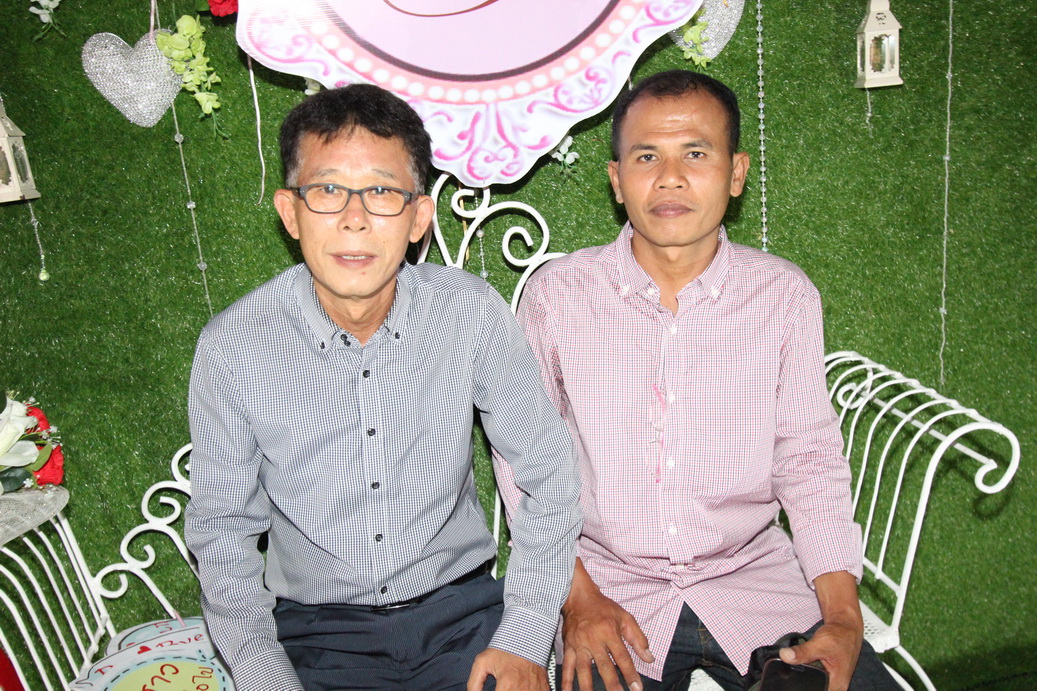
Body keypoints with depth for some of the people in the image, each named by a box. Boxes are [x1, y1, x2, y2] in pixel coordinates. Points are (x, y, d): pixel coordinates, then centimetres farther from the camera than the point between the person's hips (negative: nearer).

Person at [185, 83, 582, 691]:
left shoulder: (472, 311, -11)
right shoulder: (233, 346, -12)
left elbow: (549, 473, -2)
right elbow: (222, 528, 0)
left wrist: (525, 638, -7)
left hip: (460, 608, 1)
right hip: (318, 630, 0)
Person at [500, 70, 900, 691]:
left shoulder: (786, 295, 0)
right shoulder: (557, 294, -5)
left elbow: (808, 460, 2)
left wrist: (843, 617, -9)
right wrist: (577, 597, -9)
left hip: (752, 575, 2)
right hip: (610, 583, -1)